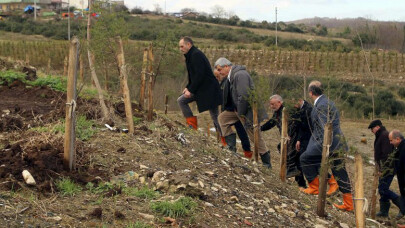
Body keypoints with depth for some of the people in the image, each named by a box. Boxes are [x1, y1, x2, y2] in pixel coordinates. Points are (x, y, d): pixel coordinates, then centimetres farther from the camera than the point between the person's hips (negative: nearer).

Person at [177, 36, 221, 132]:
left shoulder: (196, 55, -15)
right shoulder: (191, 55, 16)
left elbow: (200, 75, -23)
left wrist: (191, 90, -19)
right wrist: (188, 87, 8)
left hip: (208, 90, -10)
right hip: (199, 89, 10)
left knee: (214, 116, -6)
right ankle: (192, 124, 6)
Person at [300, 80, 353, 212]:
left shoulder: (321, 106, -14)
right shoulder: (326, 101, 18)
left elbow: (326, 128, -21)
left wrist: (325, 147, -23)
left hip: (330, 143, -10)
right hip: (338, 143, 10)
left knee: (305, 159, 5)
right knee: (340, 173, 9)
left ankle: (315, 187, 11)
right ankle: (349, 204, 9)